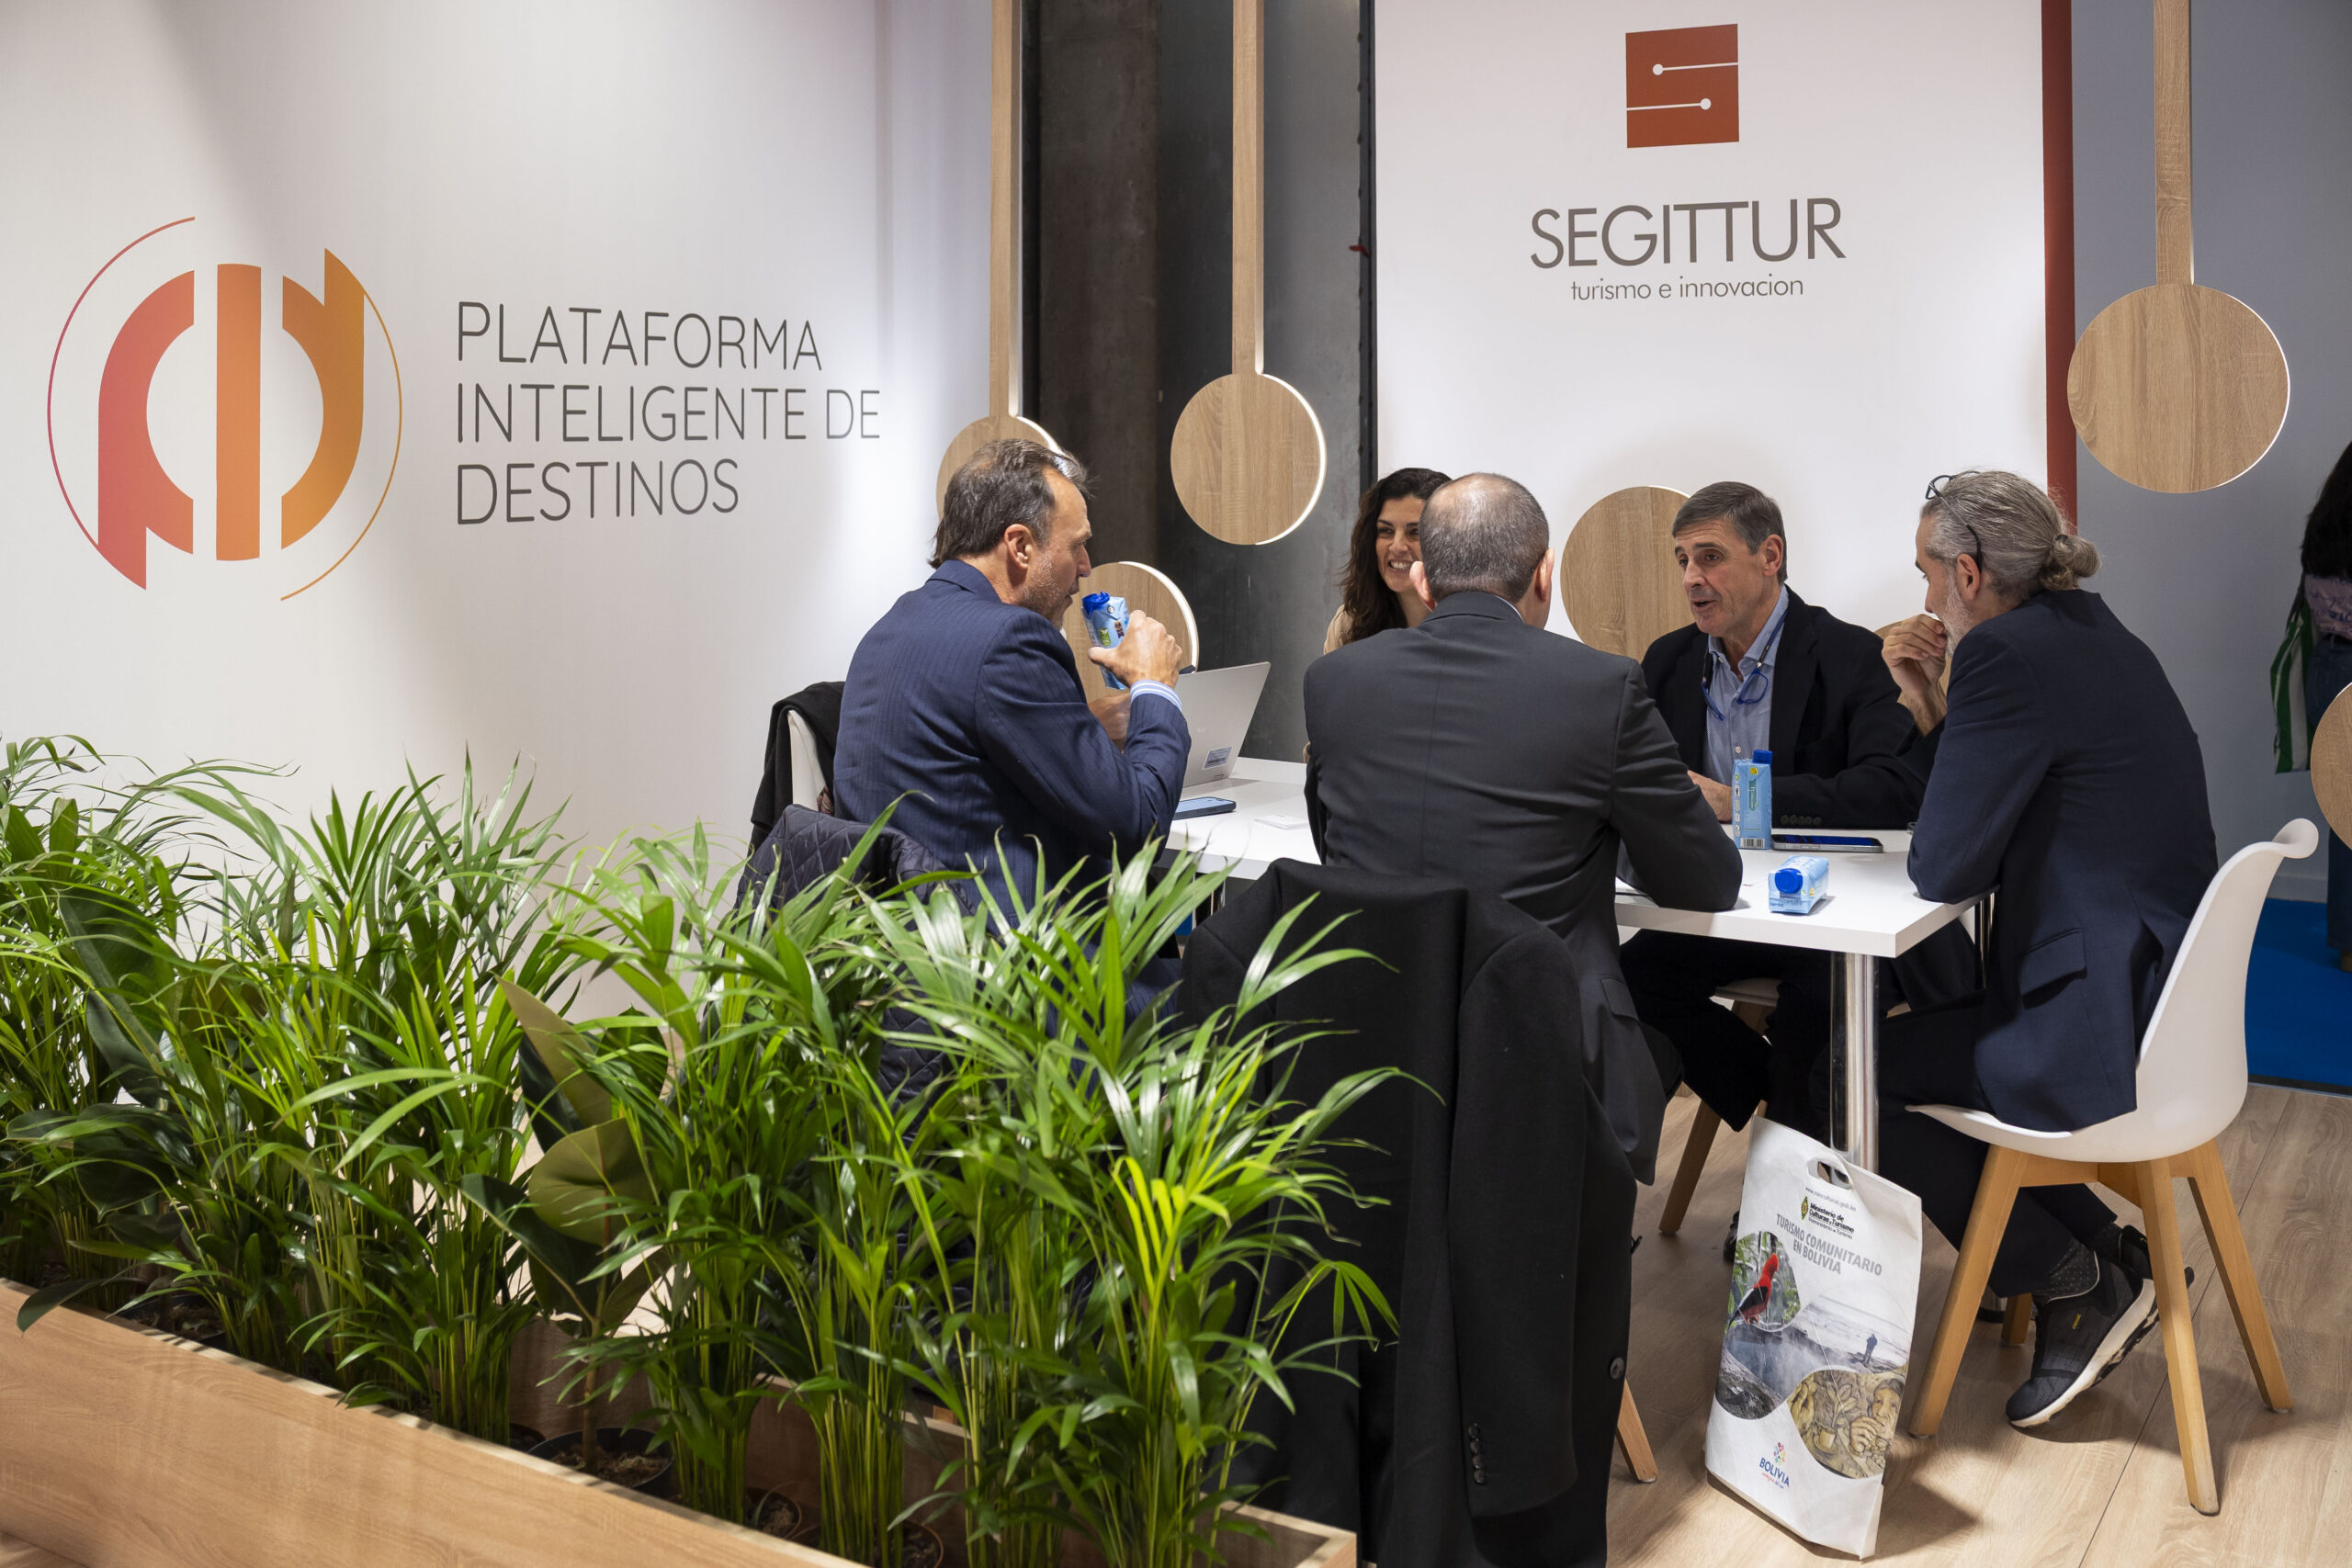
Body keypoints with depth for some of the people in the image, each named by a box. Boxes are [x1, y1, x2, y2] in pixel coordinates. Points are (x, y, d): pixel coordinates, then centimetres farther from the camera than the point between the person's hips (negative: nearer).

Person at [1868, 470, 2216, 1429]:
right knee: (1906, 1041, 22)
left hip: (2104, 1031, -10)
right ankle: (2102, 1253, 21)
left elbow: (1946, 868, -16)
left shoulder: (2009, 653, -19)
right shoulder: (2093, 634, 12)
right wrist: (1933, 714, 9)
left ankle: (2080, 1282, 10)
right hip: (2159, 995, 10)